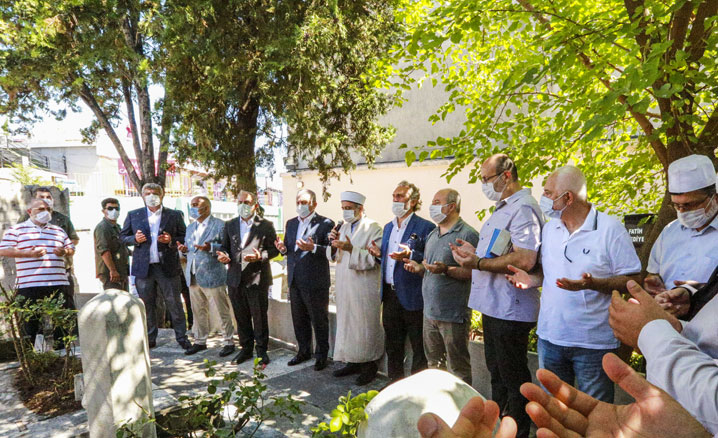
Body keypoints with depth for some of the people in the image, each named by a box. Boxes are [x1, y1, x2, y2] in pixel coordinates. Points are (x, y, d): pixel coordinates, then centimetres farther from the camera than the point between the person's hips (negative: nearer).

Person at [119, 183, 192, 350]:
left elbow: (185, 237, 6)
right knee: (146, 304, 10)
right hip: (143, 267, 2)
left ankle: (181, 336, 12)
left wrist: (171, 240, -13)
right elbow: (123, 236, 14)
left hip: (168, 266, -2)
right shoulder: (133, 215, 10)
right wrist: (135, 239, -7)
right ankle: (150, 338, 23)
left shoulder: (174, 215, 5)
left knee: (174, 303, 2)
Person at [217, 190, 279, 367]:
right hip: (235, 278, 4)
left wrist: (260, 256, -20)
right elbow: (224, 246, 15)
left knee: (259, 316, 3)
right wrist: (223, 255, -7)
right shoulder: (230, 225, 12)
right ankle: (246, 348, 28)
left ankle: (261, 350, 17)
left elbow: (274, 249, -3)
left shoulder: (265, 225, -2)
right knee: (241, 317, 13)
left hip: (257, 278, -4)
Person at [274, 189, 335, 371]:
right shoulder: (291, 223, 12)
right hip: (295, 280, 7)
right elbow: (288, 247, 15)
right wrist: (283, 248, -7)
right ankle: (304, 351, 35)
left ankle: (321, 355, 23)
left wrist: (313, 248, -31)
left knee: (319, 320, 7)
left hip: (316, 281, -6)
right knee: (299, 320, 18)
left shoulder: (325, 224, -10)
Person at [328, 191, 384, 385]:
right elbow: (335, 256, 15)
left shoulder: (373, 228, -9)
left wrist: (351, 249, -26)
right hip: (344, 285, 7)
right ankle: (352, 362, 28)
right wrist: (334, 244, -6)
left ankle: (369, 365, 16)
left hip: (364, 286, -7)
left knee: (365, 324, 1)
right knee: (346, 323, 13)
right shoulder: (344, 227, 13)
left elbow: (374, 258, -18)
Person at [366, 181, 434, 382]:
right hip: (390, 295, 7)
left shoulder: (426, 227, -10)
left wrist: (410, 255, -29)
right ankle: (394, 383, 34)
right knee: (393, 346, 19)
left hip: (413, 297, -7)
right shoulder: (388, 227, 15)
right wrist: (379, 254, 2)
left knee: (418, 348, 6)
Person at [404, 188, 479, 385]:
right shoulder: (432, 235, 15)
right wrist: (419, 268, 2)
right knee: (434, 364, 20)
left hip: (454, 314, -8)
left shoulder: (468, 234, -11)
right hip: (430, 311, 8)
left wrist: (446, 270, -28)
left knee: (458, 368, 4)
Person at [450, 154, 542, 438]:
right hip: (493, 306, 11)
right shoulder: (503, 208, 15)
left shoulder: (522, 209, -19)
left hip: (510, 310, -11)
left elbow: (525, 260, -30)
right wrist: (473, 253, 8)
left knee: (513, 378, 5)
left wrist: (479, 263, -25)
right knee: (496, 372, 23)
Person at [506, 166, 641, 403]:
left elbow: (632, 279, -11)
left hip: (594, 342, -5)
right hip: (550, 337, 5)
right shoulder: (549, 228, 7)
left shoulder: (610, 228, -11)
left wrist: (592, 283, -27)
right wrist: (531, 280, -5)